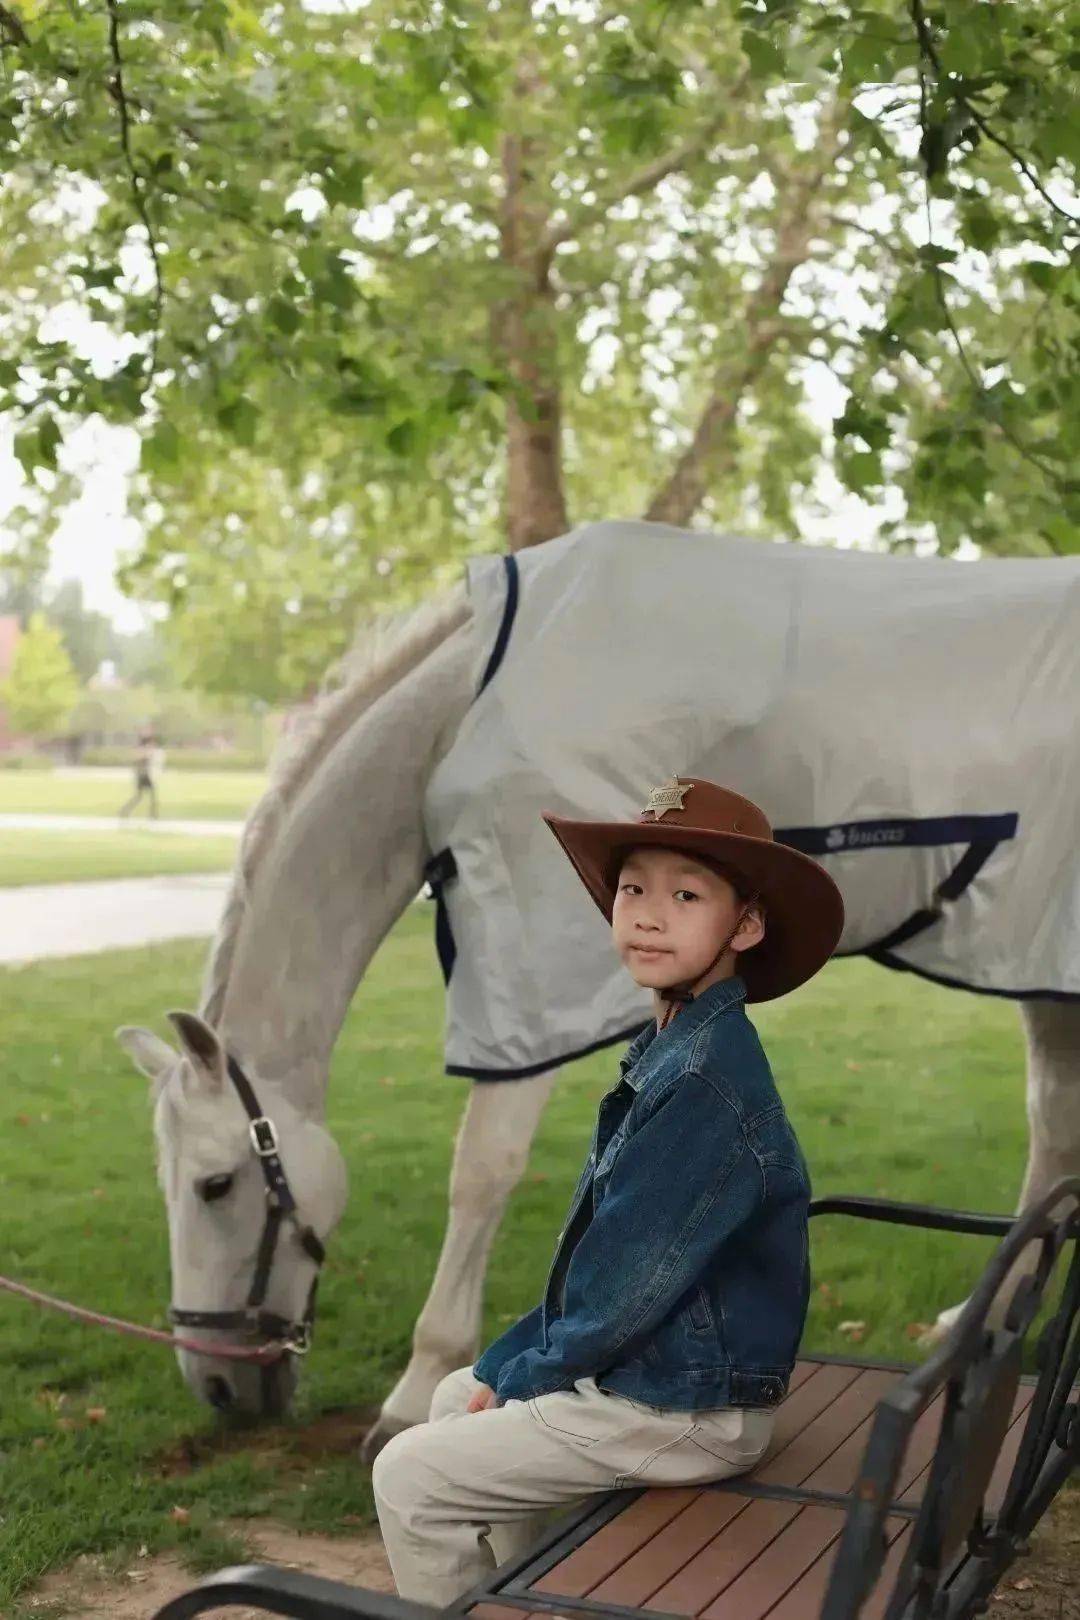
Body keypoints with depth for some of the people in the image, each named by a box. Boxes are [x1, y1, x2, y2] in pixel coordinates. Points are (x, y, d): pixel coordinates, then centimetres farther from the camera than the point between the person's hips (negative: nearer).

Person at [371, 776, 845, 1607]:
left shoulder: (702, 1079, -26)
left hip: (688, 1409, -9)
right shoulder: (674, 1048, 5)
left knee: (409, 1476, -3)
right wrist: (506, 1361, 7)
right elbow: (597, 1251, 11)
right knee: (457, 1397, 23)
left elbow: (630, 1287, -22)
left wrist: (526, 1373, -6)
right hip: (664, 1369, 9)